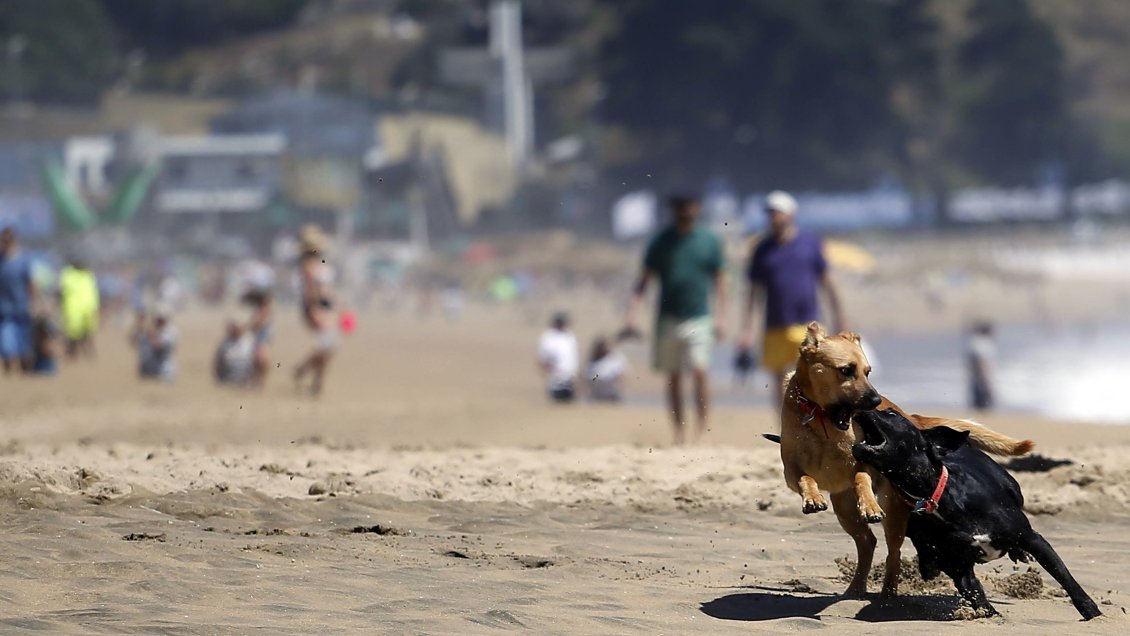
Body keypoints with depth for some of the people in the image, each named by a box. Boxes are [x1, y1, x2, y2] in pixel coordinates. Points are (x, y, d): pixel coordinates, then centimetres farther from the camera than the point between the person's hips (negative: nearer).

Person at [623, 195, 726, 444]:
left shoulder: (709, 241, 3)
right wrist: (631, 315, -4)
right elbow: (643, 280, 6)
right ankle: (679, 431, 13)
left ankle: (702, 428, -8)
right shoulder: (661, 242, 3)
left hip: (699, 319, -1)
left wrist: (720, 318, 1)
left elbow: (718, 282, 9)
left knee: (700, 372, -14)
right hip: (668, 319, 1)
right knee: (673, 378, 5)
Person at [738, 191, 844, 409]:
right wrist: (747, 329, 1)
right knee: (780, 383, 8)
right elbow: (754, 291, 7)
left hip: (807, 326, -2)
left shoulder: (810, 242, 3)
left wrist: (837, 315, 10)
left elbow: (825, 280, 9)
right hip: (775, 329, 2)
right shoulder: (763, 249, 6)